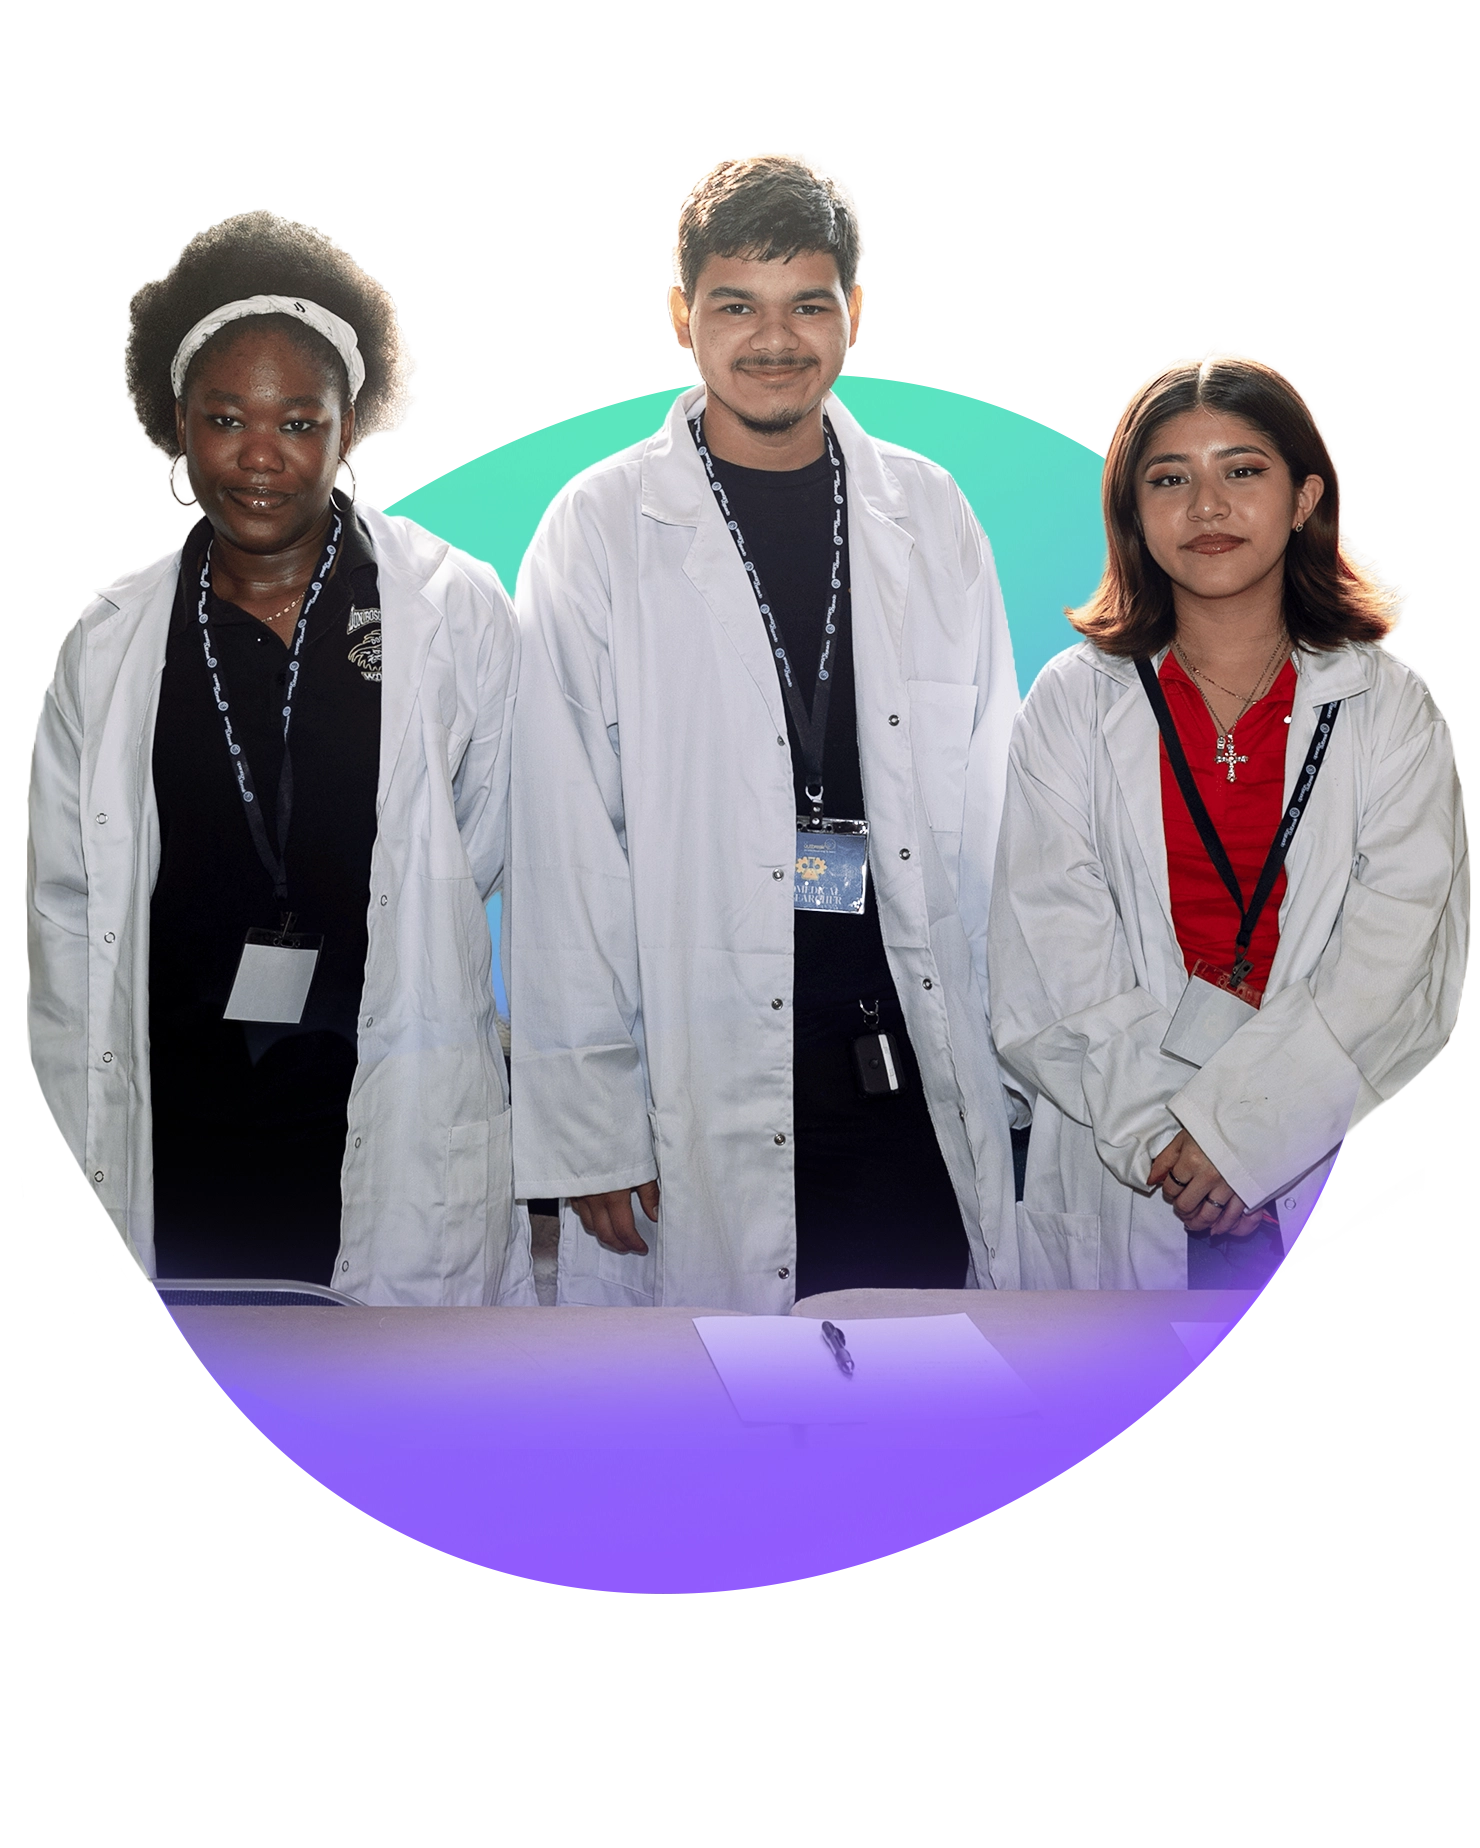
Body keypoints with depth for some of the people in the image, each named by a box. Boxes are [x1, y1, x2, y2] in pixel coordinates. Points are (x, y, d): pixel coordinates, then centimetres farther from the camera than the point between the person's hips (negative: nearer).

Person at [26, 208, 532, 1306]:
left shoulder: (456, 611, -1)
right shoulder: (107, 648, 5)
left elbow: (485, 851, 8)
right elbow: (65, 917, 8)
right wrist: (78, 1165, 5)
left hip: (392, 1130, -1)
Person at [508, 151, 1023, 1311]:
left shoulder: (930, 517, 9)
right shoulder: (600, 531, -1)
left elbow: (993, 810, 12)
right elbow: (561, 856, -4)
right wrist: (586, 1123, -7)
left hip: (924, 1071, 3)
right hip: (702, 1085, -3)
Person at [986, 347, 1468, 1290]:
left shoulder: (1394, 709, 4)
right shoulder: (1074, 703, 6)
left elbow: (1405, 965, -6)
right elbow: (1052, 963, -3)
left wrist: (1236, 1127, -16)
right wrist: (1160, 1136, -15)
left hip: (1334, 1179, 0)